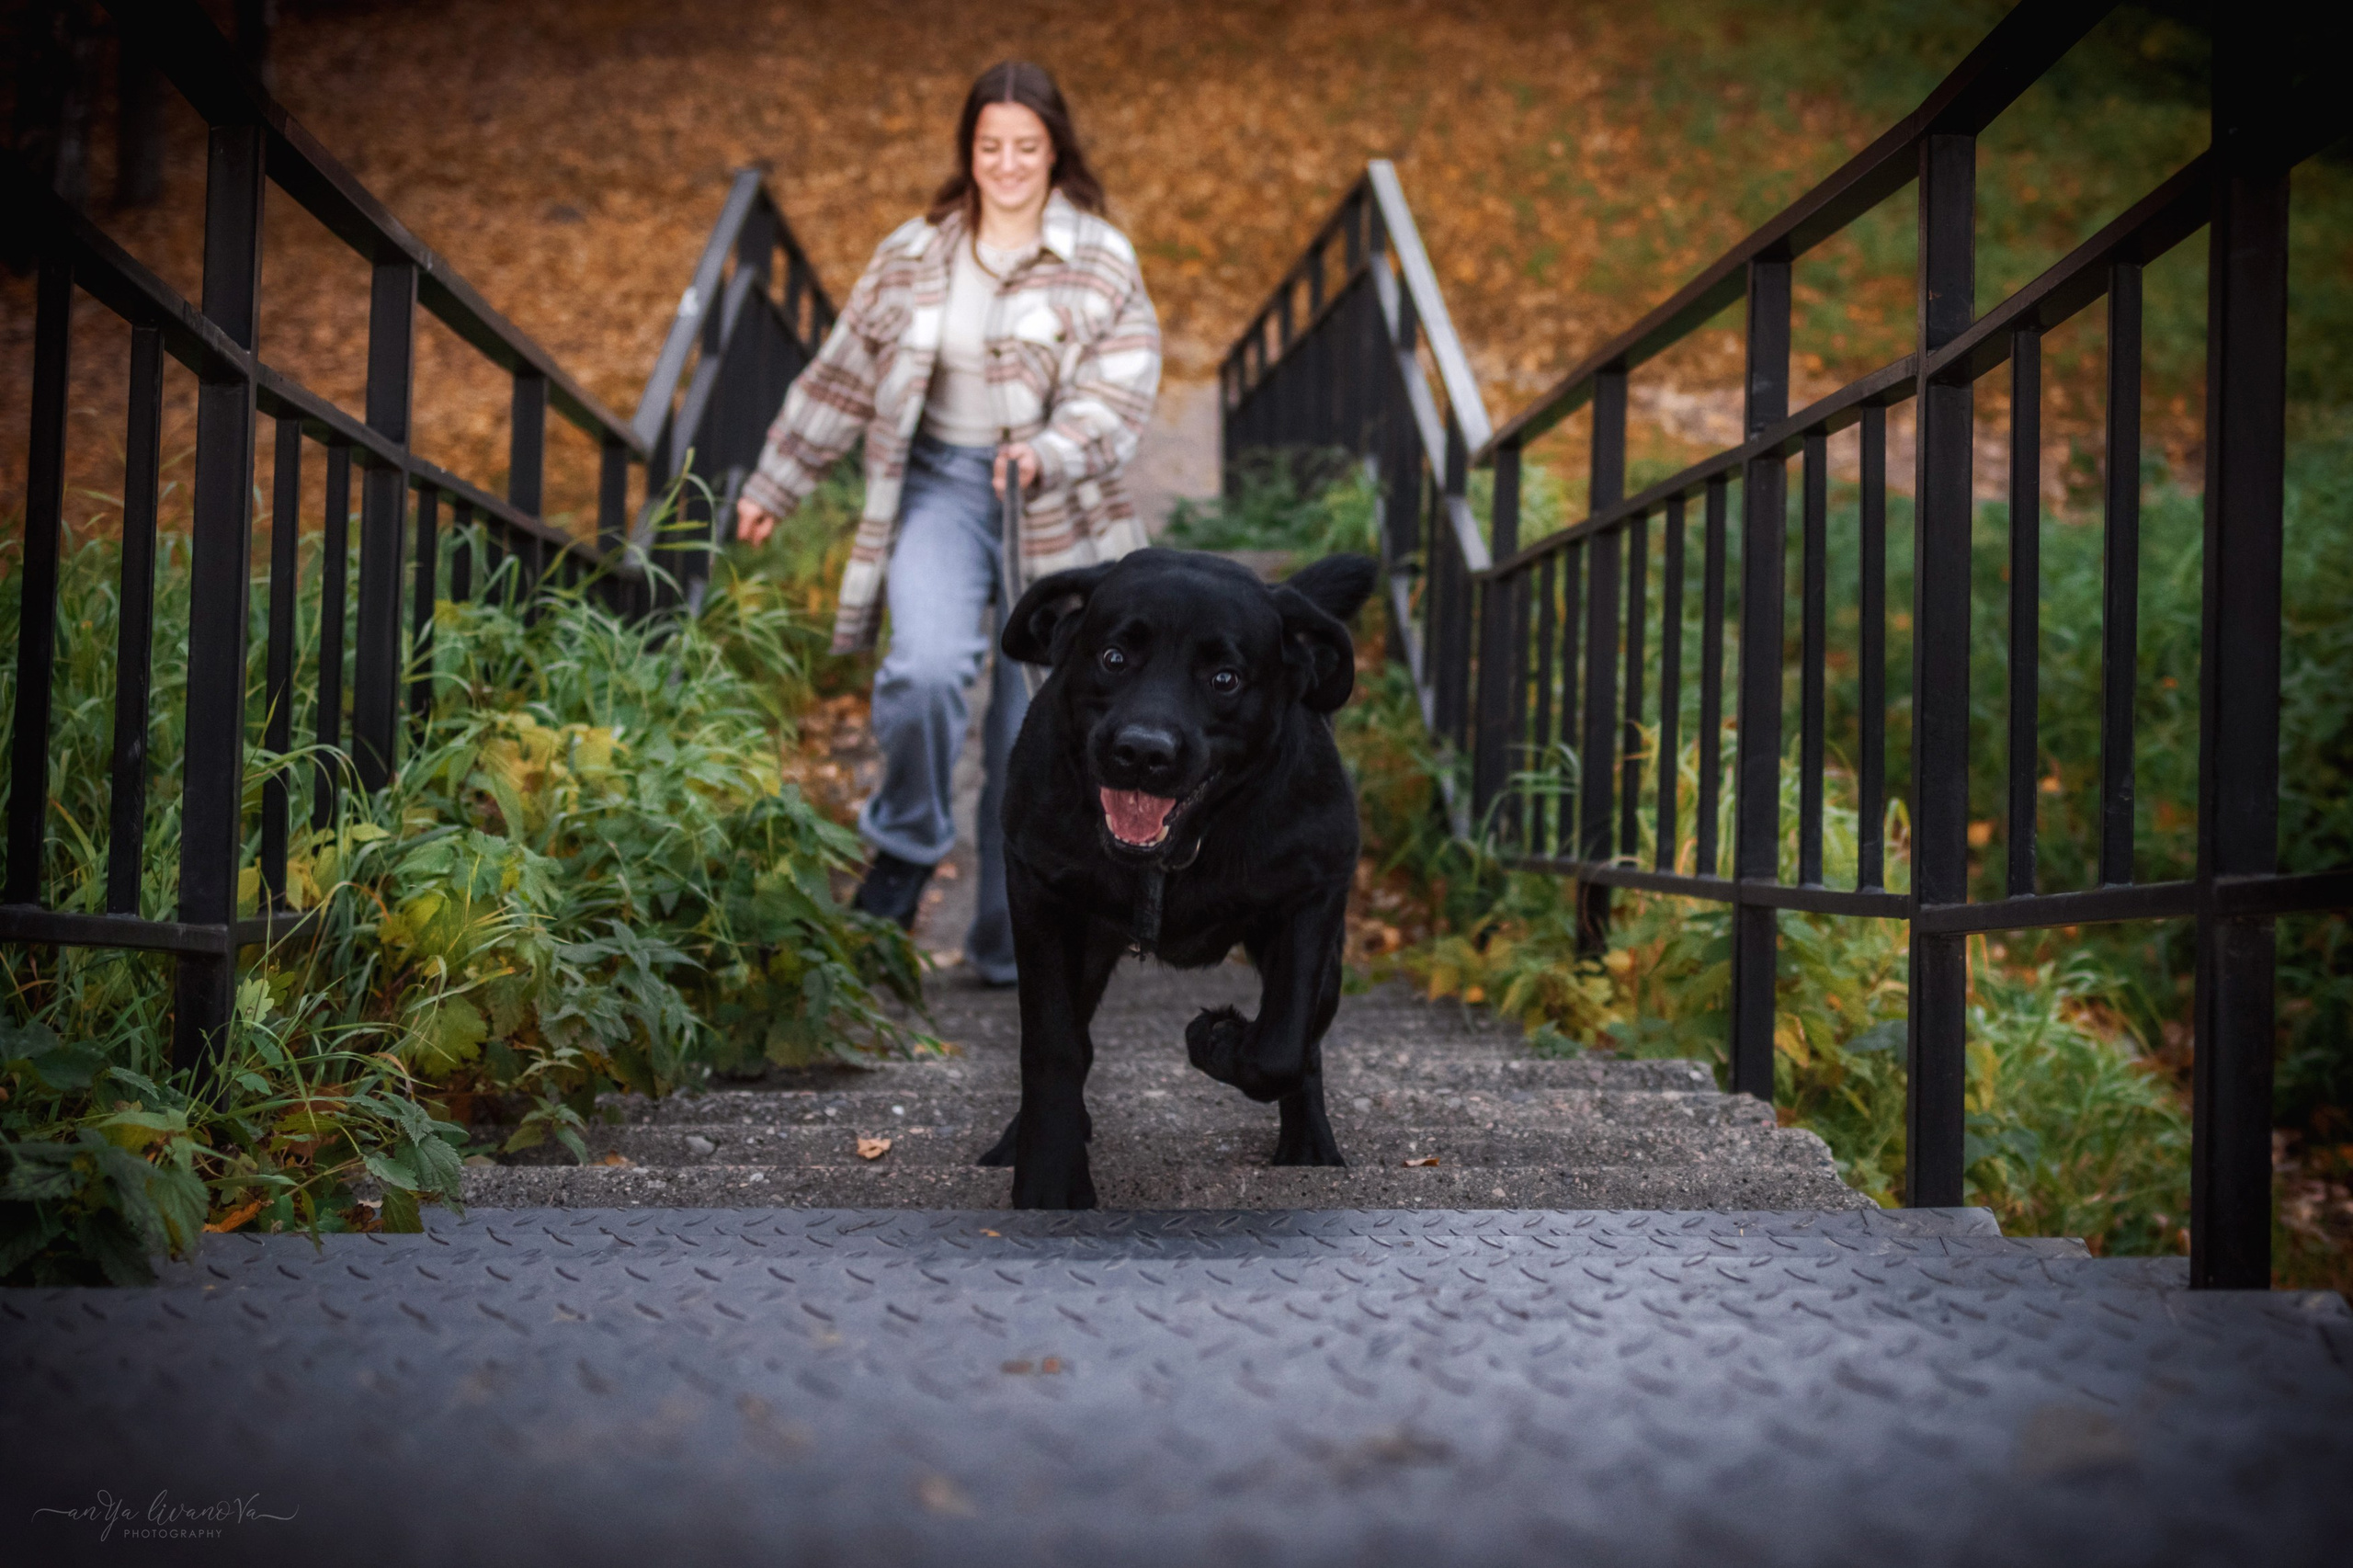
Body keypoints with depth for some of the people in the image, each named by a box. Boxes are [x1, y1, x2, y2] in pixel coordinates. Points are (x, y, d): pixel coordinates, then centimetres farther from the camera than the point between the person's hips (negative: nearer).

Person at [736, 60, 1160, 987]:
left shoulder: (1101, 265, 0)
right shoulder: (913, 257, 7)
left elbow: (1120, 398, -8)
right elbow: (842, 378, 15)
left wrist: (1047, 454, -28)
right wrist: (774, 487, 19)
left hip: (1055, 517, -1)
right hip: (940, 487, 1)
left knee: (1037, 731, 3)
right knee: (926, 667, -26)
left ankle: (1009, 948, 16)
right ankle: (906, 843, 1)